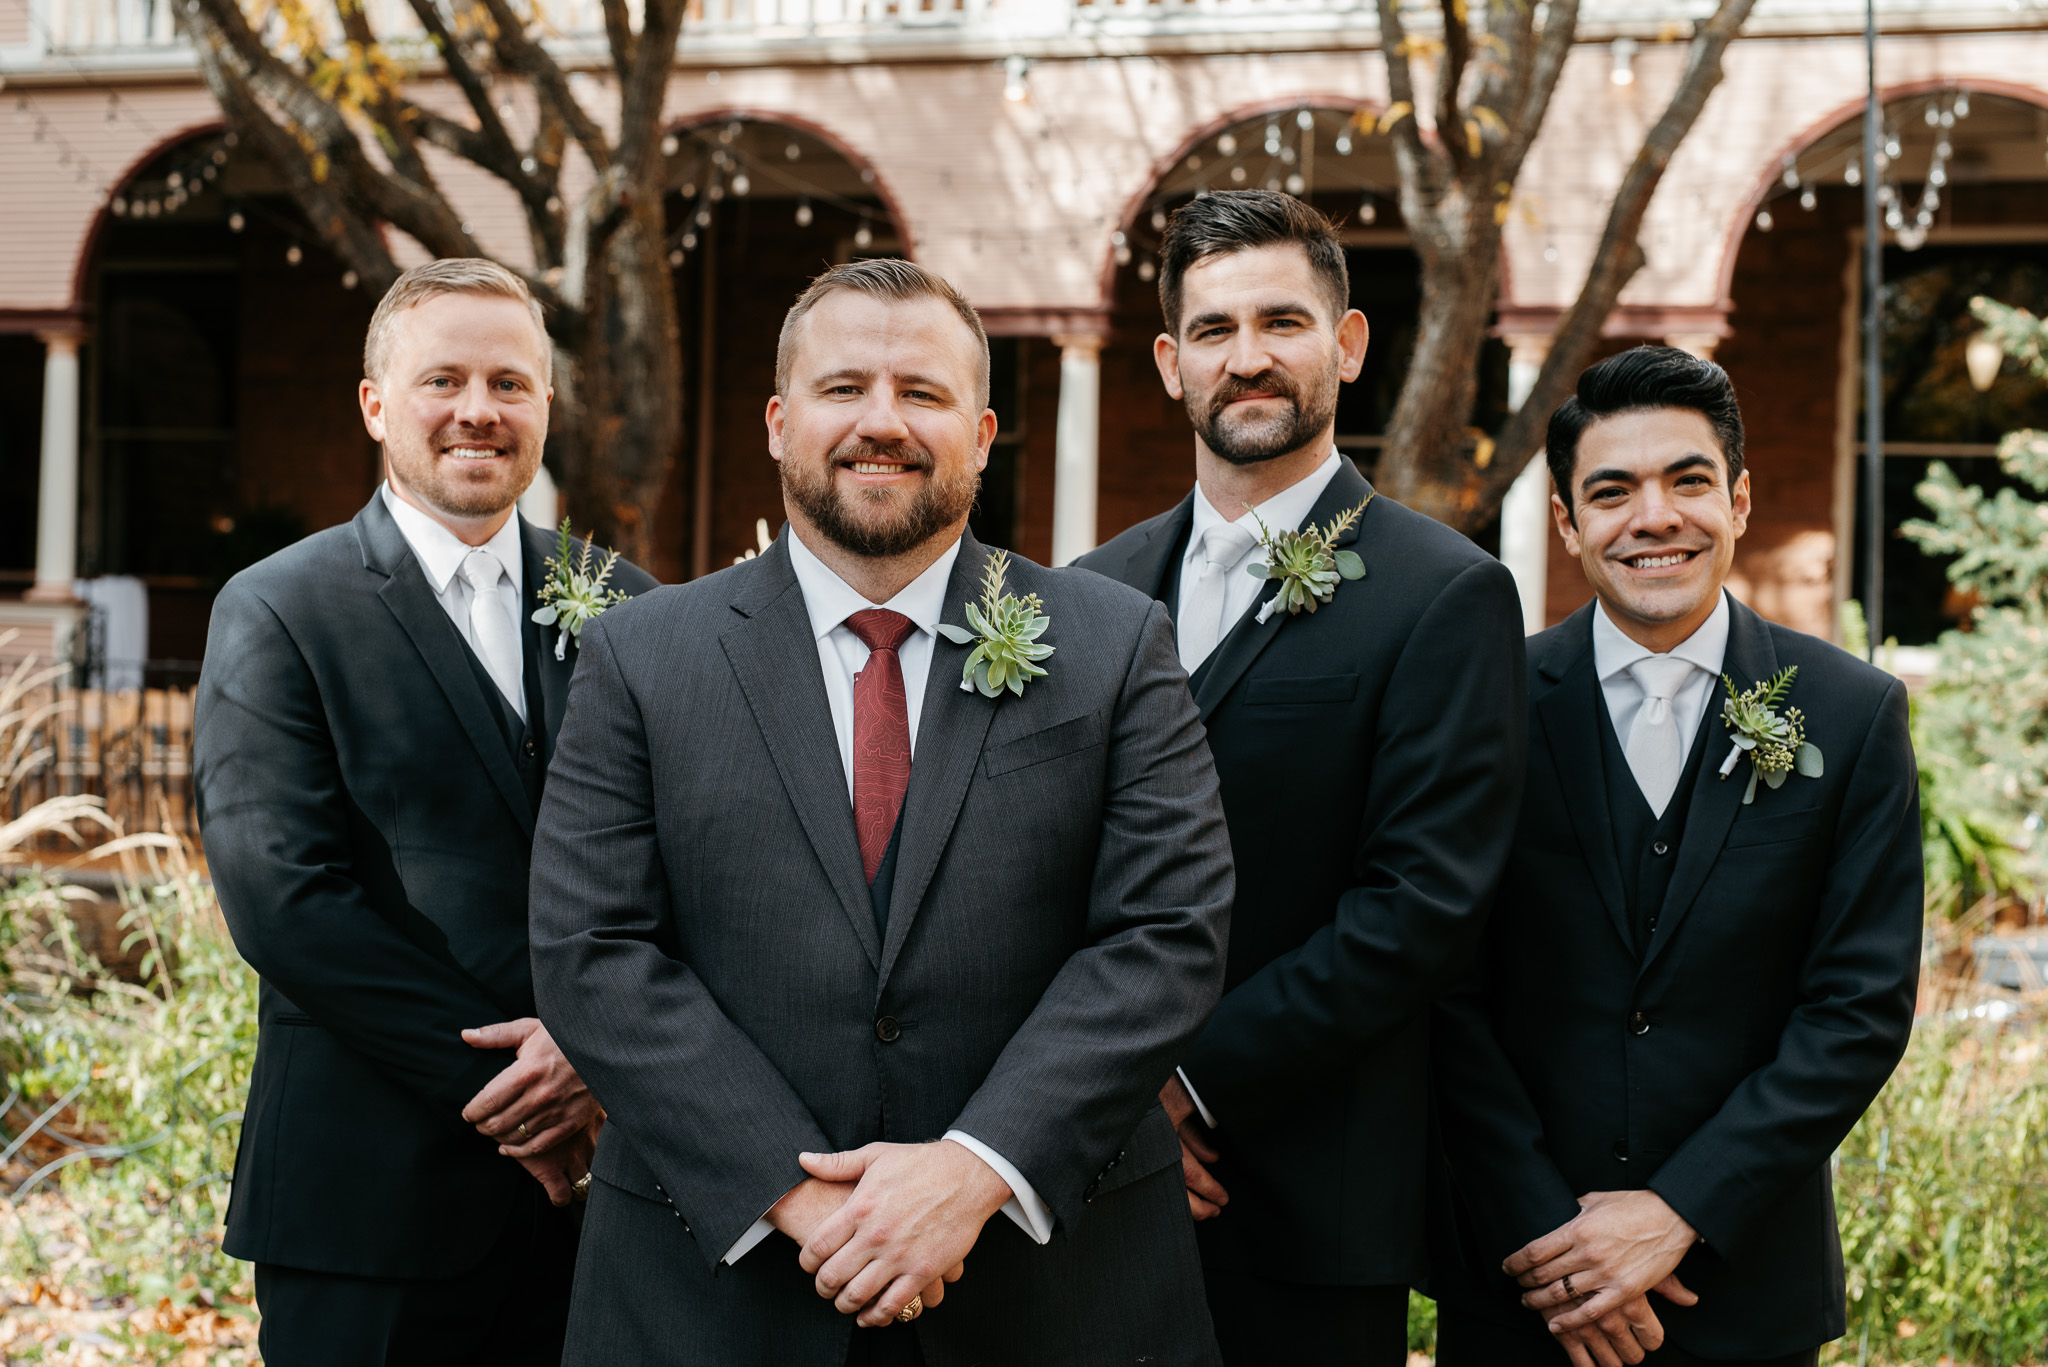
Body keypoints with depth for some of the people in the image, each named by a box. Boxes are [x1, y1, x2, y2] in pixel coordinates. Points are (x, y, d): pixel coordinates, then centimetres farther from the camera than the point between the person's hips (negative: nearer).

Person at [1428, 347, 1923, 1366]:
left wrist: (1678, 1211, -13)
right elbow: (1450, 994, -5)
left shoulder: (1854, 714, -2)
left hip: (1745, 1282, 0)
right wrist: (1543, 1236, -12)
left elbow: (1863, 1006, -6)